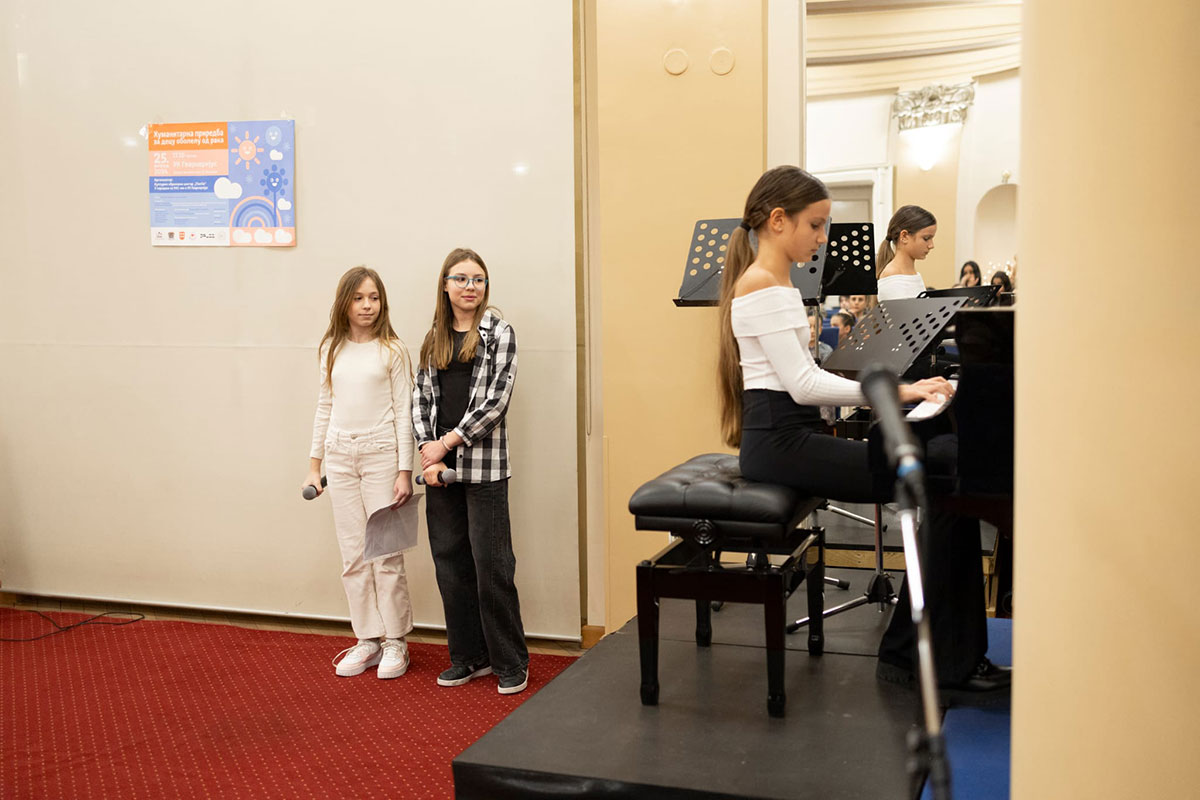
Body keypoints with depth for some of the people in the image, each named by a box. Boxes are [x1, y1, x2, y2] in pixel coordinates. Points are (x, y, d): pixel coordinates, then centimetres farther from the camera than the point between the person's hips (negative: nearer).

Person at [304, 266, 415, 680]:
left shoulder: (392, 350, -2)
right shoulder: (332, 349, 9)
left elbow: (403, 412, -4)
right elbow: (325, 407, 14)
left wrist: (405, 471, -9)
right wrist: (314, 465, 12)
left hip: (381, 455, -4)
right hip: (340, 456, 4)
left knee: (387, 552, -2)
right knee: (353, 555, 7)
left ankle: (395, 642, 11)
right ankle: (368, 640, 18)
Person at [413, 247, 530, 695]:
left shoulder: (498, 333, -2)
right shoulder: (435, 338, 13)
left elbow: (495, 400, -10)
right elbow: (421, 397, 9)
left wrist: (446, 443, -11)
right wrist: (427, 451, -5)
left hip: (483, 465, -5)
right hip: (440, 465, 5)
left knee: (491, 562, -3)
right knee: (450, 560, 9)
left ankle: (510, 663, 9)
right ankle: (469, 656, 21)